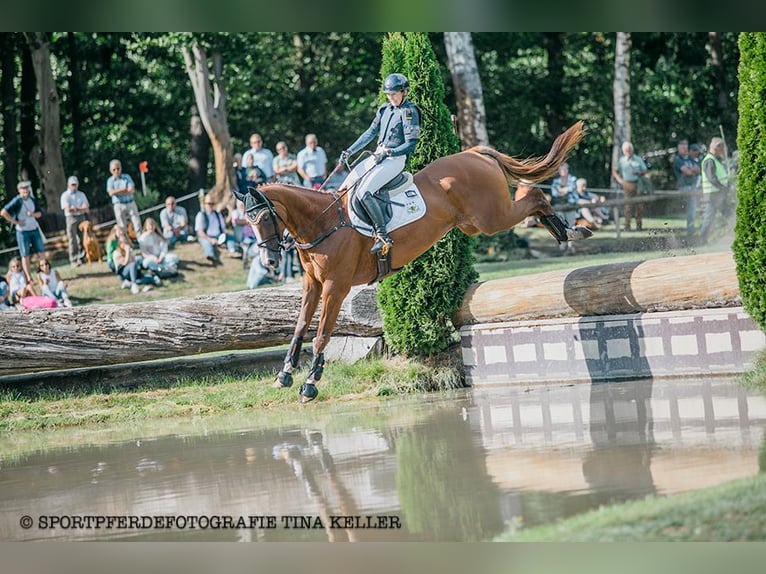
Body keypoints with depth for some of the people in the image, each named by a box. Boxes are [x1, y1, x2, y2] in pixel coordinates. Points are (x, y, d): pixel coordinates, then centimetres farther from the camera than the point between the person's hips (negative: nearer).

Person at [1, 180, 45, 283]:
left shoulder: (32, 200, 5)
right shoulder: (17, 201, -13)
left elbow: (39, 213, 14)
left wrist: (33, 214, -10)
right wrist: (16, 222, -16)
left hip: (34, 229, 5)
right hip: (22, 231, -5)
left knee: (41, 251, 5)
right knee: (25, 255, 1)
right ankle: (28, 278, 5)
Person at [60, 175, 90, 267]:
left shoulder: (81, 195, 13)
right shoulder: (65, 195, 2)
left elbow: (86, 209, 3)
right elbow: (68, 209, -12)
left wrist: (75, 208, -11)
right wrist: (81, 208, -7)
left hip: (81, 218, 4)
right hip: (71, 218, -4)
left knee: (82, 239, 1)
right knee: (73, 240, -5)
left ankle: (81, 258, 9)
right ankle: (73, 260, -4)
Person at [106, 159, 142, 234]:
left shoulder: (127, 177, 4)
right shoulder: (110, 180, 3)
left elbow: (132, 190, -8)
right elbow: (111, 193, -12)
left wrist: (117, 192, -11)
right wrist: (125, 189, -10)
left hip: (130, 203, 1)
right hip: (118, 205, -1)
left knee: (137, 224, -3)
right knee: (122, 228, 1)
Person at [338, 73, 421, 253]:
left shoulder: (409, 112, -9)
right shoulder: (385, 109, 14)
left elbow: (410, 144, -12)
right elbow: (370, 133, 18)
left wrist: (387, 153, -23)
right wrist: (349, 152, 11)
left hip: (396, 159, -9)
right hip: (378, 156, 9)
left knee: (365, 192, -27)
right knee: (346, 187, 3)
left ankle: (382, 236, -28)